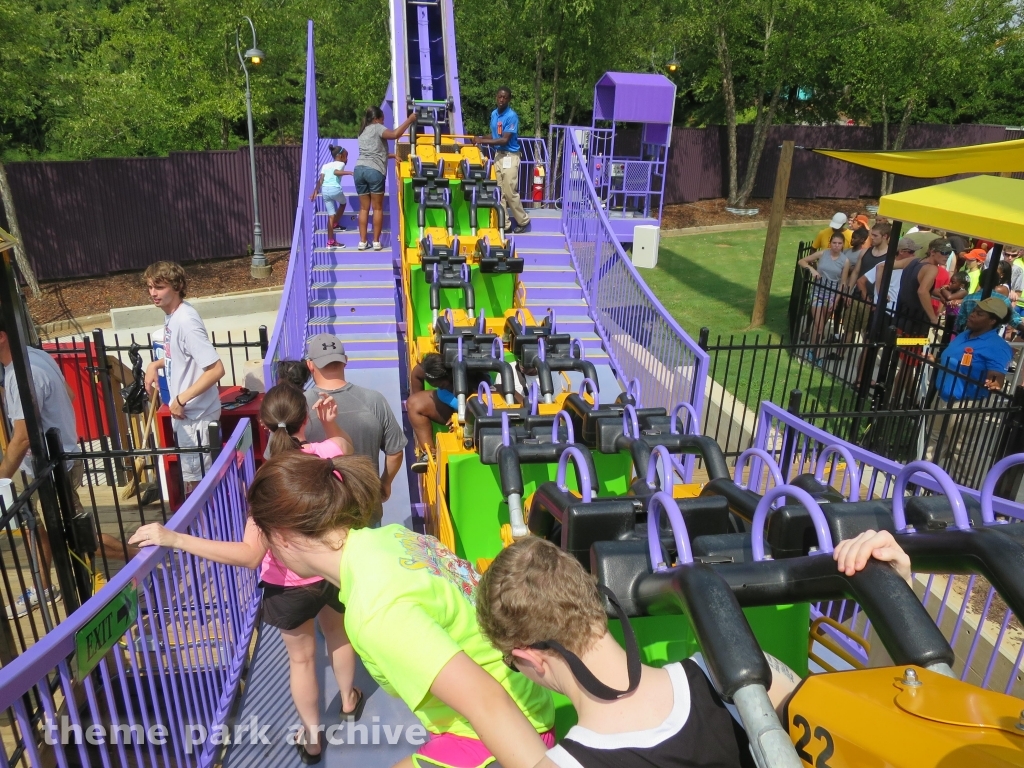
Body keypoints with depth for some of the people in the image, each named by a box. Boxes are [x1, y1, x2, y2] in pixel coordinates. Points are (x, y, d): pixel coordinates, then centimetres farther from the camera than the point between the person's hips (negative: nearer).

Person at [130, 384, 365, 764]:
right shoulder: (330, 451, -19)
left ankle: (311, 739, 44)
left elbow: (251, 555, -37)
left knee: (301, 658, 22)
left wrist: (174, 538, -40)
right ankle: (348, 701, 58)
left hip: (291, 585, -3)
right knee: (338, 635, 32)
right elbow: (345, 445, 9)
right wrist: (330, 422, -7)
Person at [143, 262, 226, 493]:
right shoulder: (171, 314, 4)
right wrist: (156, 364, 5)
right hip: (184, 411, 10)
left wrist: (182, 399, -25)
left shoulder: (185, 321, -24)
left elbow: (216, 369, -29)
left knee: (201, 475, 5)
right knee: (190, 473, 24)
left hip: (196, 413, -10)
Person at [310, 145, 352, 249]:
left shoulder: (325, 165, 24)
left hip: (325, 190, 6)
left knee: (331, 215, 8)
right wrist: (349, 172, -19)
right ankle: (335, 224, 39)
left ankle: (330, 242, 5)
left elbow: (321, 179, 11)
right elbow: (336, 172, -14)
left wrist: (316, 190, 7)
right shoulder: (340, 164, 8)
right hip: (335, 189, -6)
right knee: (343, 203, 29)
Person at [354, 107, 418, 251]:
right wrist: (409, 120, -9)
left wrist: (391, 155, 30)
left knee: (364, 208, 9)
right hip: (374, 171, -6)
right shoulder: (377, 128, 2)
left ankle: (362, 241, 5)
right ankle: (376, 241, 2)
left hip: (359, 169, 6)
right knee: (377, 208, 2)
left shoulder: (363, 132, 26)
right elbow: (395, 134, -16)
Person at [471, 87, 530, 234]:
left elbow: (504, 140, -20)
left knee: (510, 192, -5)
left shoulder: (511, 116, -16)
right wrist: (480, 140, -1)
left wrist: (482, 141, -20)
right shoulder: (493, 114, 9)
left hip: (510, 156, -7)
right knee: (499, 192, 6)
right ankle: (505, 224, 13)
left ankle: (523, 221, 12)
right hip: (498, 155, 7)